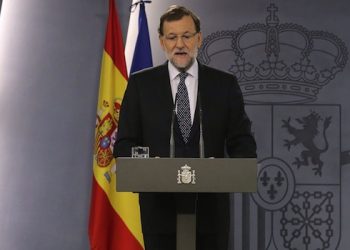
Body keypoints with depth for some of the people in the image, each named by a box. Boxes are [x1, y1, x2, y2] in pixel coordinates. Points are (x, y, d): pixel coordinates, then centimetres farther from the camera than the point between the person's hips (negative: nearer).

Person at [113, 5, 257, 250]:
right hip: (159, 205, 0)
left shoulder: (225, 84, 4)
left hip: (210, 205, 1)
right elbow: (125, 143, 2)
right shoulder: (140, 83, 3)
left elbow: (242, 141, 3)